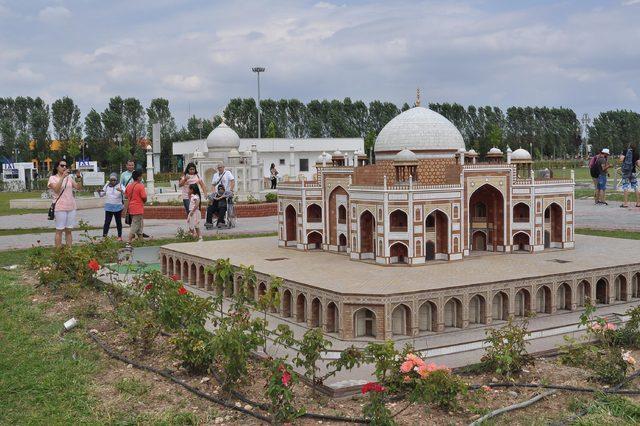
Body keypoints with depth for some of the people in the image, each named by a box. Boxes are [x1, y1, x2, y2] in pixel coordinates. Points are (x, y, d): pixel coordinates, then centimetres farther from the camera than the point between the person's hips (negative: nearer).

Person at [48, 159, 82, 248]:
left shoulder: (69, 177, 13)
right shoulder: (53, 178, 1)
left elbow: (79, 188, 5)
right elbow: (56, 189, -17)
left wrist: (78, 177, -8)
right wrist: (63, 177, -22)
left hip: (71, 207, 4)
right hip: (60, 208, -4)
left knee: (69, 230, 8)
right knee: (59, 230, -1)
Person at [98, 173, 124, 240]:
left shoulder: (120, 185, -3)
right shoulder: (107, 186, 6)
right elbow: (102, 194, 10)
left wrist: (121, 190, -39)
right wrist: (100, 191, -12)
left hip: (118, 207, -1)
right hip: (108, 207, 1)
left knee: (118, 222, 9)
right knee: (107, 221, -3)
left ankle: (119, 236, 19)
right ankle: (104, 236, -5)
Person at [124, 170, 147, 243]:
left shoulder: (129, 186, 7)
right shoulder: (140, 186, -14)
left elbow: (126, 196, 14)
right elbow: (144, 198, -15)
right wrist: (144, 201, 7)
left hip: (131, 208, 8)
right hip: (138, 209, -8)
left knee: (140, 224, 19)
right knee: (135, 226, -6)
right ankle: (129, 242, -10)